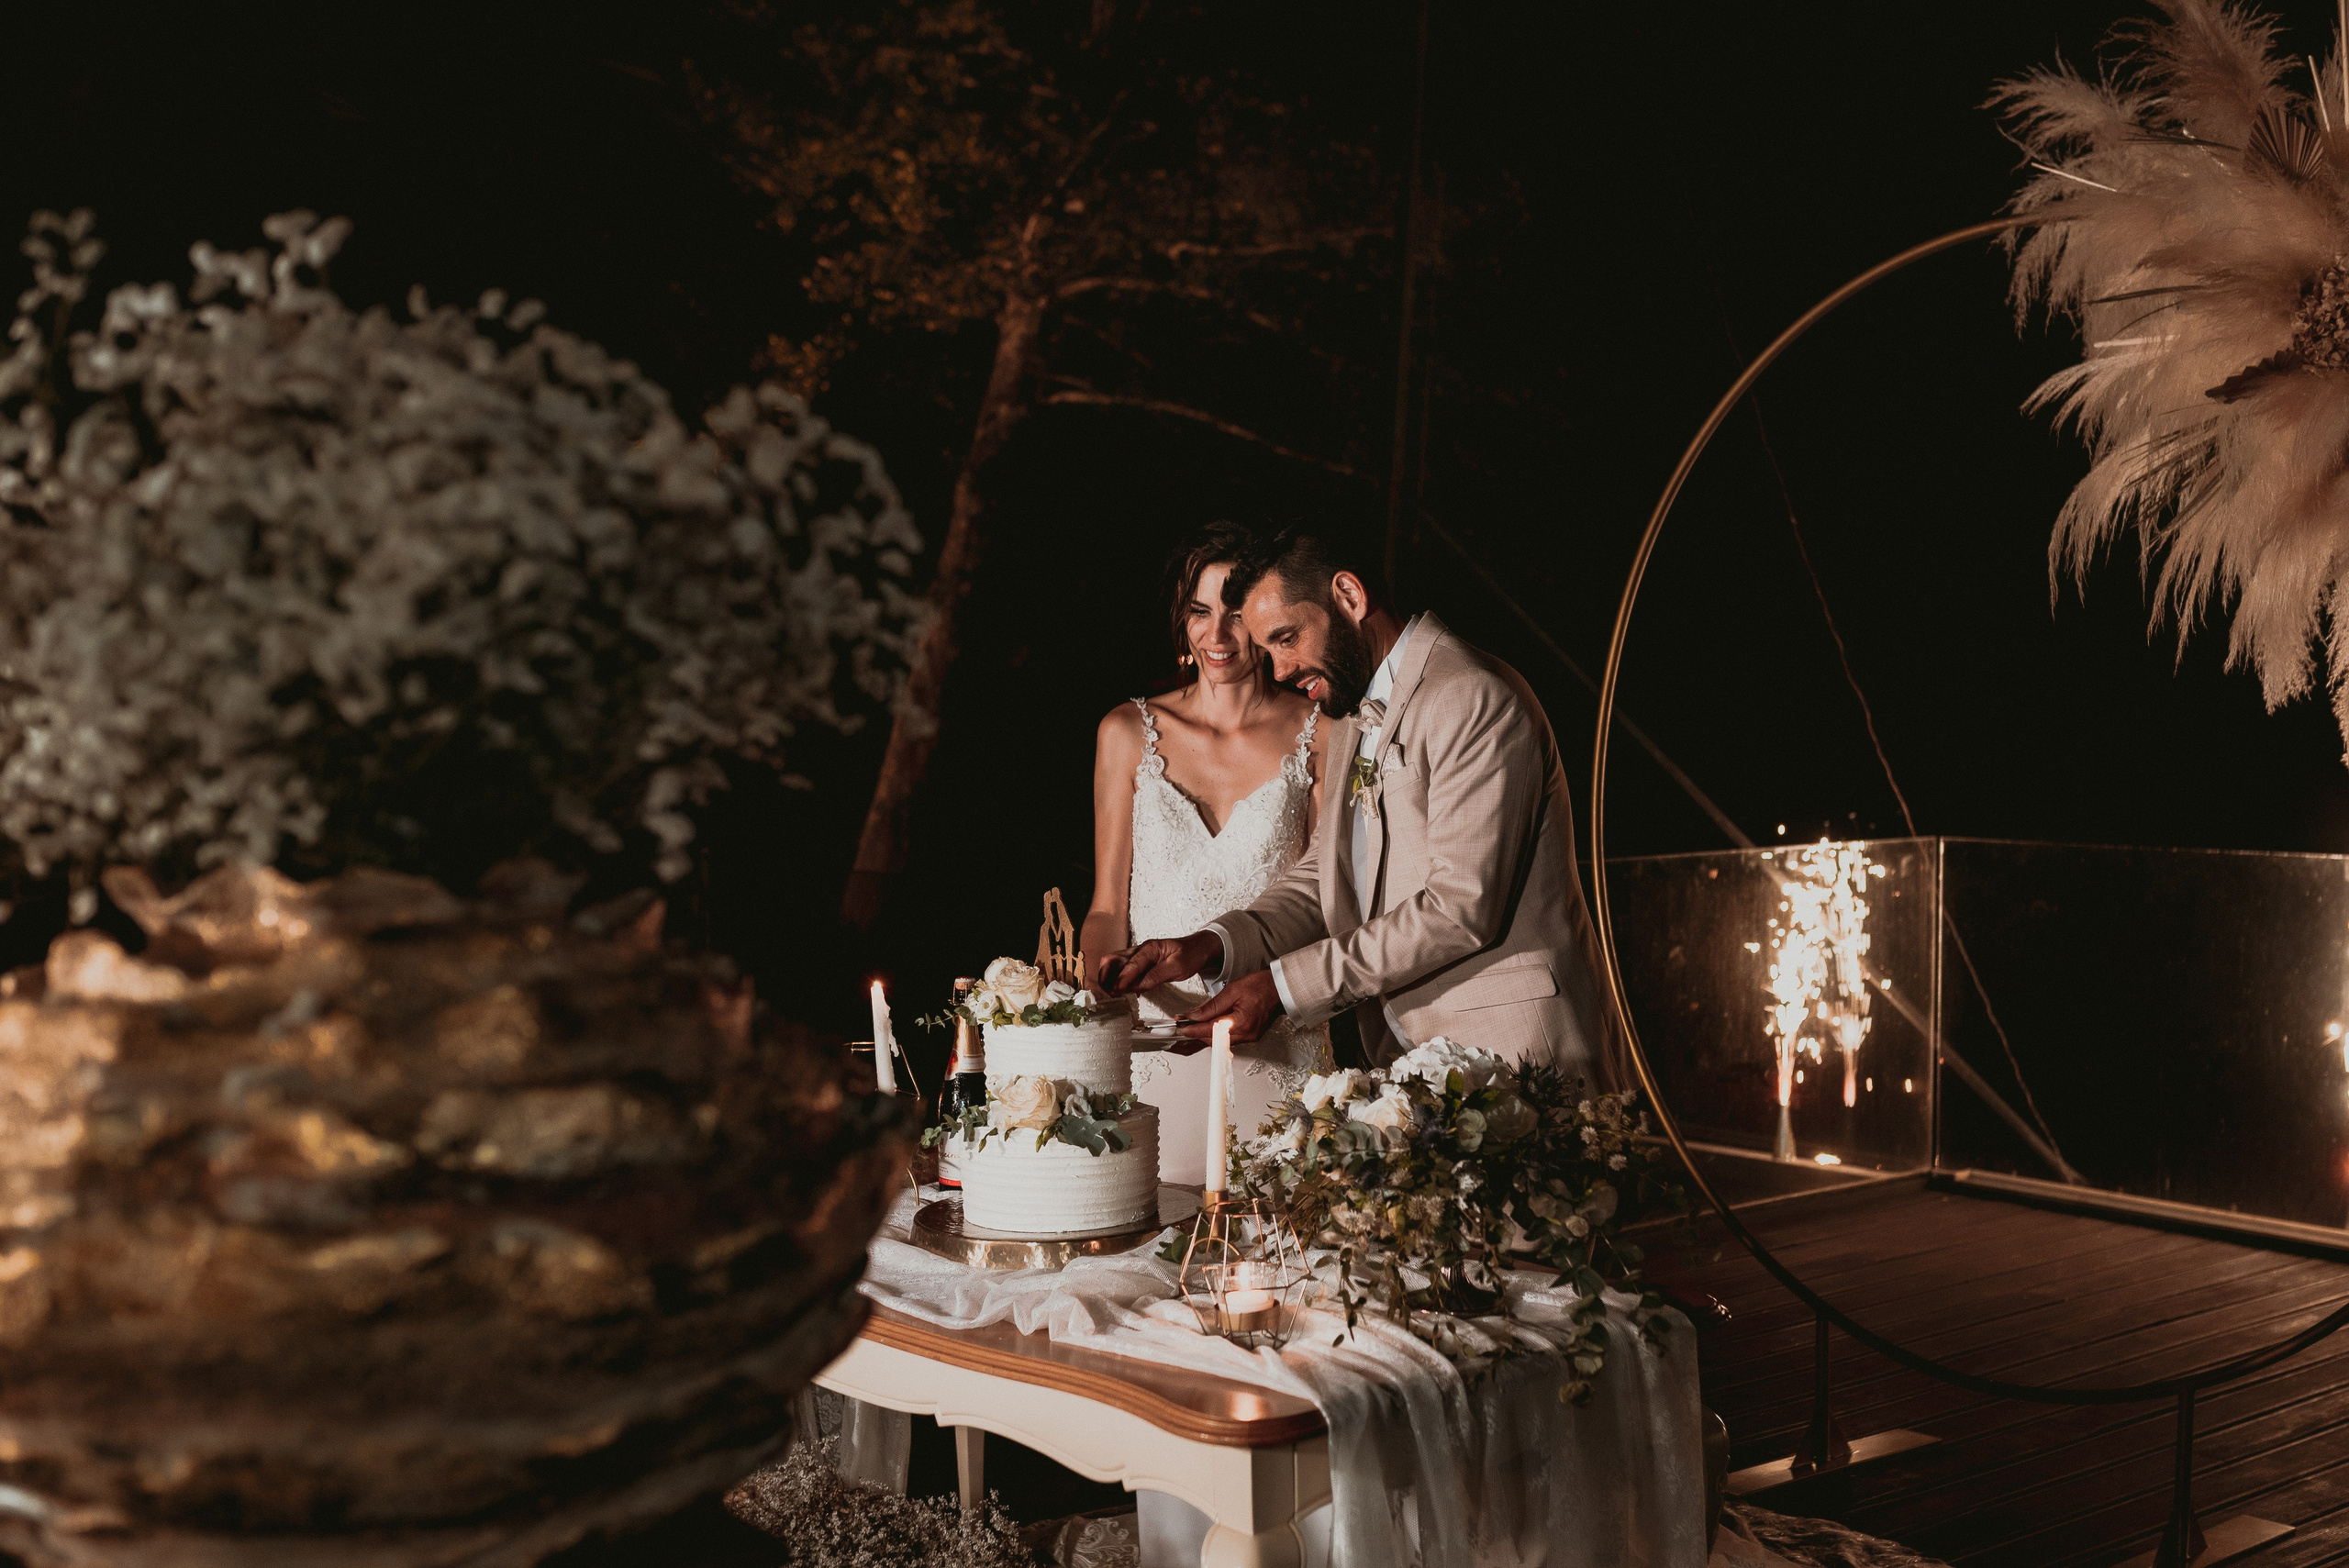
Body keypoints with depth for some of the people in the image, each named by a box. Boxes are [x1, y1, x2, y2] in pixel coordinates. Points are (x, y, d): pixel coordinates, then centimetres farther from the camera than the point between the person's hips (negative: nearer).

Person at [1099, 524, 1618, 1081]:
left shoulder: (1475, 700, -12)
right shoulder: (1353, 721, 19)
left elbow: (1460, 908, -19)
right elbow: (1325, 881, 19)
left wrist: (1282, 985, -16)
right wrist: (1210, 945, 1)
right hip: (1407, 1056, 8)